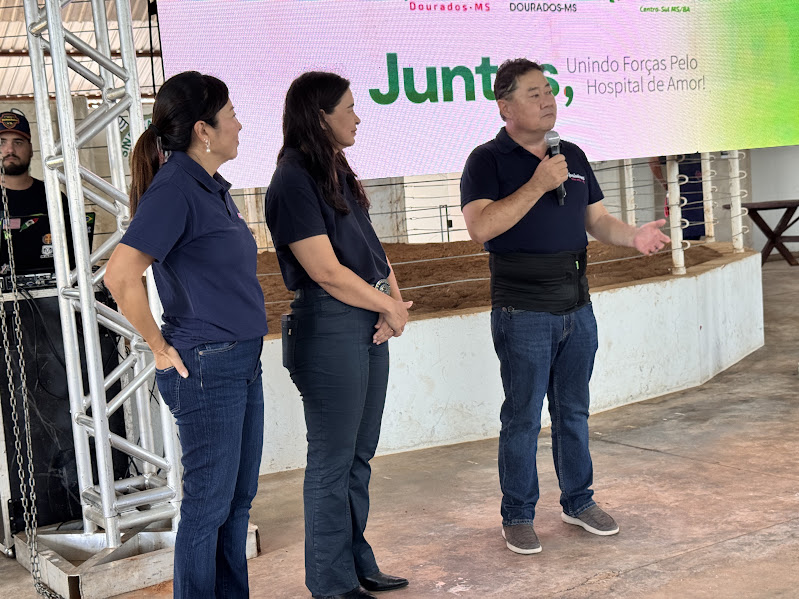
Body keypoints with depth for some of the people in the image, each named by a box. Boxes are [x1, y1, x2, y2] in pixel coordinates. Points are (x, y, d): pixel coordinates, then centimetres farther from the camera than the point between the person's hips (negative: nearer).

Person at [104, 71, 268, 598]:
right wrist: (161, 348, -17)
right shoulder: (174, 189, -16)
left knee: (239, 497, 16)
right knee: (209, 504, 2)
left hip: (242, 360, 9)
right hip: (205, 366, -9)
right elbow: (121, 274, -25)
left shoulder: (213, 187, 12)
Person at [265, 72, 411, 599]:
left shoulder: (339, 173, 14)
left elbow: (372, 248, 15)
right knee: (333, 461, 1)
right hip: (329, 328, -9)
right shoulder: (294, 180, -14)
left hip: (370, 324, 9)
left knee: (360, 454, 15)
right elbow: (326, 271, -18)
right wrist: (390, 306, -8)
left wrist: (395, 302, -2)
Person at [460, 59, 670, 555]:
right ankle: (518, 517, 15)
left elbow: (597, 219, 15)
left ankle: (578, 501, 30)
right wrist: (537, 185, -25)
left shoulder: (573, 156, 12)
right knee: (523, 417, 2)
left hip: (577, 308, 6)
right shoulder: (488, 160, -7)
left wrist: (633, 236, -5)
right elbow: (481, 227, -21)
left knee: (574, 410, 16)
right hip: (523, 313, -6)